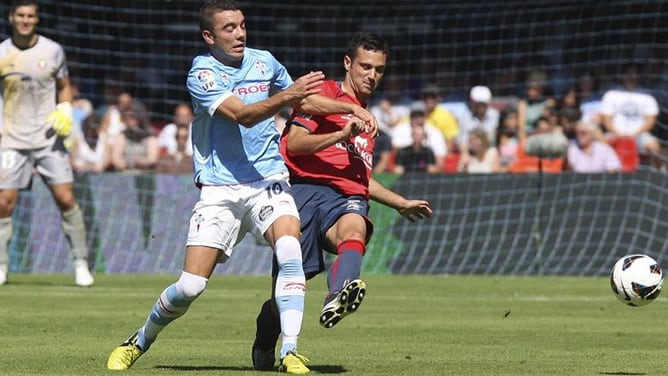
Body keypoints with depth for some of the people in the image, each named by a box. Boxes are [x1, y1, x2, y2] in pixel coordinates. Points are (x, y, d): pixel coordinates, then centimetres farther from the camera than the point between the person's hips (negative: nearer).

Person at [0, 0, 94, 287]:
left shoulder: (52, 51, 1)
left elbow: (64, 87, 14)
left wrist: (65, 111, -5)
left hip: (48, 137, 0)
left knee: (66, 199, -7)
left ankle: (81, 264, 2)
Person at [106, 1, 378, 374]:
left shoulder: (264, 62, 7)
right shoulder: (201, 75, -9)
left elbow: (305, 101, 24)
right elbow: (243, 115, -23)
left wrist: (351, 108, 12)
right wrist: (288, 95, -37)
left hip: (268, 181, 3)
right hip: (219, 190, -3)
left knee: (289, 249, -27)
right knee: (190, 286, -6)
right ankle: (140, 342, 21)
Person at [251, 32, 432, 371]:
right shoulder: (324, 94, 9)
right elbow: (293, 143, -5)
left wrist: (402, 203, 43)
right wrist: (342, 134, -15)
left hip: (347, 200, 4)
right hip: (307, 189, -4)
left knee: (354, 230, -35)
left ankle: (338, 299, -67)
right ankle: (263, 350, 22)